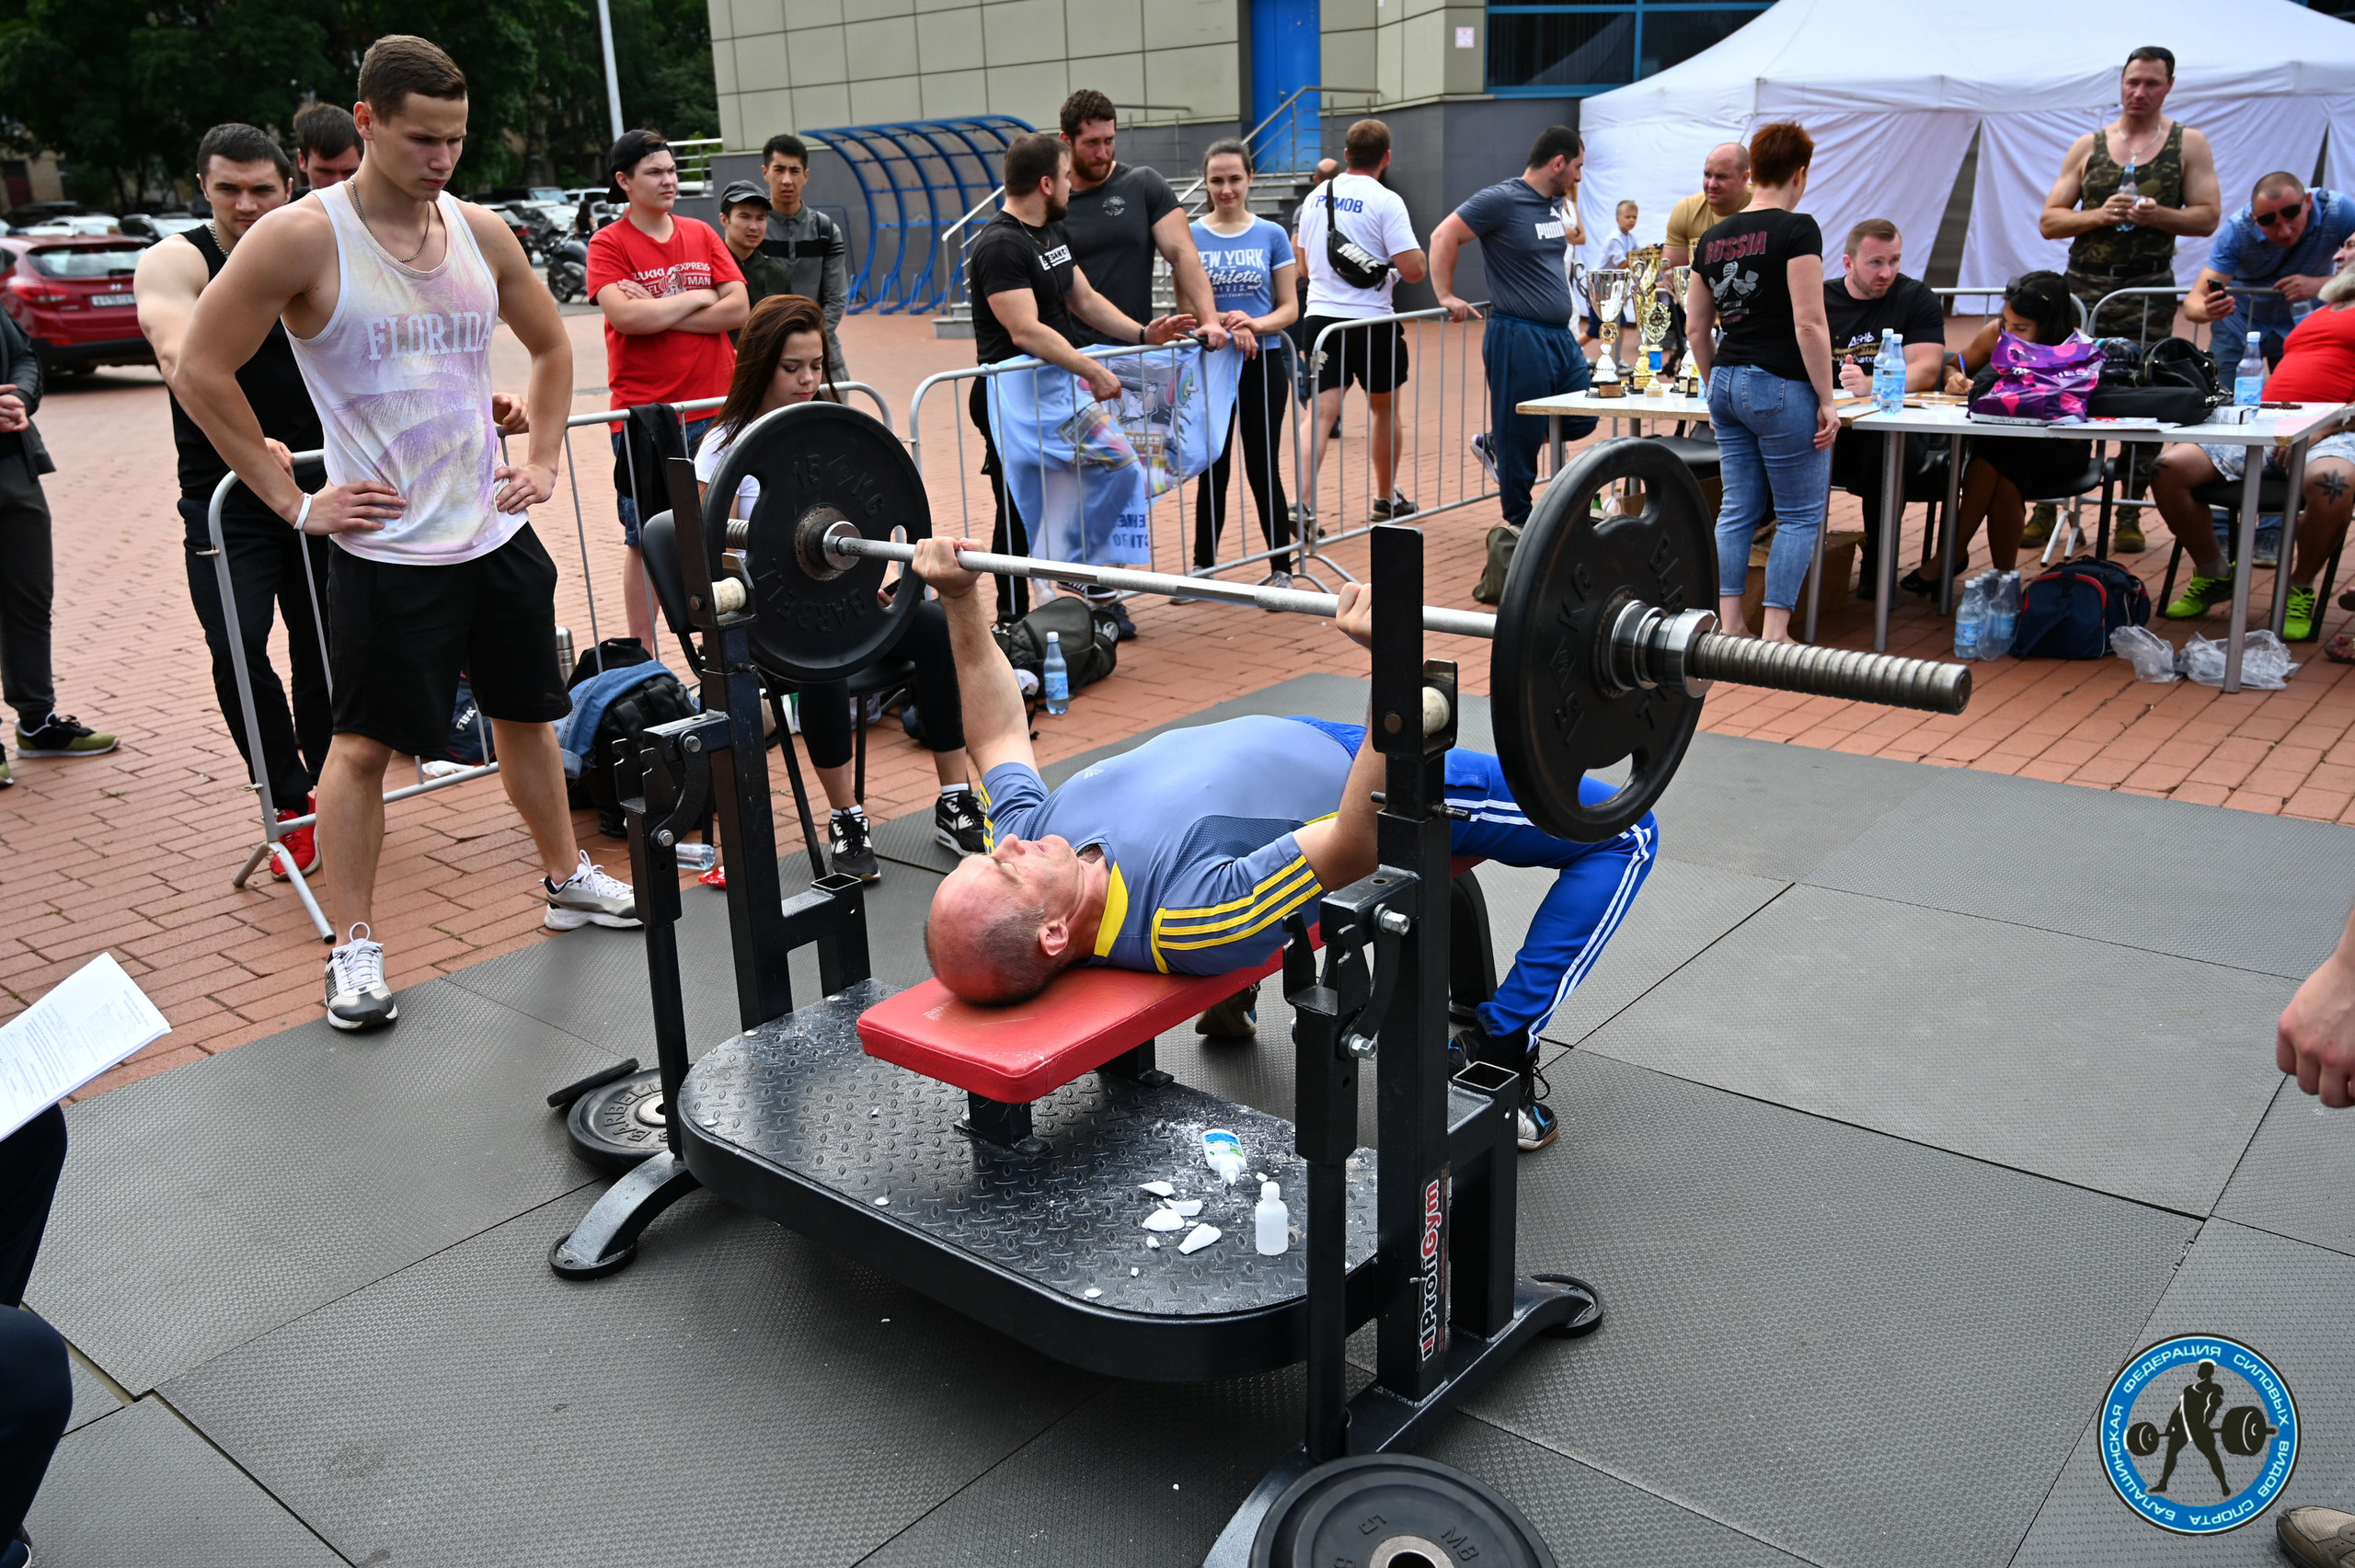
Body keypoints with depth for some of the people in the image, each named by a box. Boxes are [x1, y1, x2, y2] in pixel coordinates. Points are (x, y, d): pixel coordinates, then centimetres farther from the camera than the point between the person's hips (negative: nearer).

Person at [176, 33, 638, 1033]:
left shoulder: (481, 232, 4)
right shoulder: (300, 239, -12)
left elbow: (549, 345, 20)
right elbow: (201, 373, -9)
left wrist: (544, 456, 10)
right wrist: (293, 501, -10)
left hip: (496, 531, 5)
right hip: (386, 548, -5)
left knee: (526, 713, 16)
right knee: (362, 744, 2)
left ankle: (565, 879, 33)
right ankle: (354, 946, 13)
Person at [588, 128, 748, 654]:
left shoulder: (701, 234, 10)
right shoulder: (608, 244, -2)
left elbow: (738, 309, -1)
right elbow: (625, 316, -18)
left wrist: (658, 311, -10)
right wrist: (696, 298, -8)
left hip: (715, 408, 4)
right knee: (648, 542, 3)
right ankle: (642, 658, 11)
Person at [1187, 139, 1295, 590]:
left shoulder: (1272, 235, 1)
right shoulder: (1190, 236, 1)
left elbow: (1289, 308, 1)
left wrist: (1256, 323, -19)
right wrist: (1225, 326, -20)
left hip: (1264, 365, -1)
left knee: (1263, 468, 2)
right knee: (1213, 470, 9)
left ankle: (1281, 568, 13)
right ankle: (1204, 565, 21)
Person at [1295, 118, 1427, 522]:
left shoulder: (1316, 198, 8)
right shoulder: (1386, 201, -9)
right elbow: (1413, 271, -14)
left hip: (1320, 318, 4)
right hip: (1370, 322, -4)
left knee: (1322, 412, -2)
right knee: (1385, 408, 16)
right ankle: (1386, 498, 30)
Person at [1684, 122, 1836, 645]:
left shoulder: (1712, 237, 10)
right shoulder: (1797, 230, -9)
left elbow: (1696, 326, 14)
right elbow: (1809, 323, -14)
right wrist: (1826, 401, -10)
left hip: (1727, 385, 7)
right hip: (1781, 386, -7)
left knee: (1737, 510, 11)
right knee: (1800, 514, 3)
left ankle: (1729, 625, 10)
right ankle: (1775, 634, 0)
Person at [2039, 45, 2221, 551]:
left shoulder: (2189, 144, 7)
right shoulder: (2087, 146, 10)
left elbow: (2208, 216, 2)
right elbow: (2049, 221, 5)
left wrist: (2157, 215, -16)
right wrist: (2101, 214, -12)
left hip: (2148, 290, -1)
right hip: (2084, 286, 1)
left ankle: (2130, 513, 6)